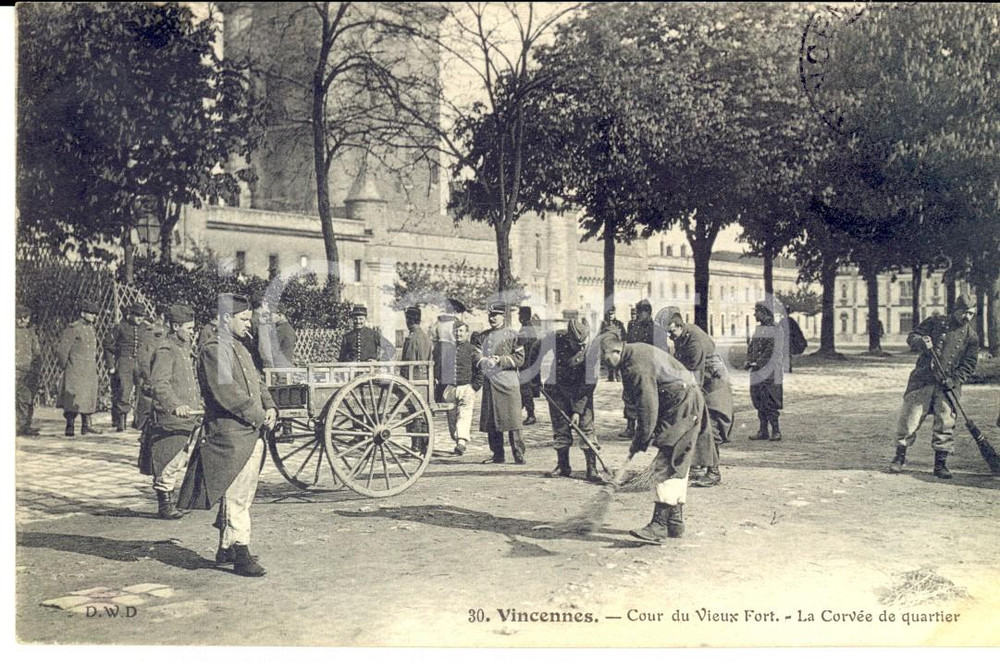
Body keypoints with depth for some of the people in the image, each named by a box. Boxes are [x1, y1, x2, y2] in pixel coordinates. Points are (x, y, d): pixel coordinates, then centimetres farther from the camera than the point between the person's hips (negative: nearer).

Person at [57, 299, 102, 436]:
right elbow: (62, 349, -9)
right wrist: (65, 367, -5)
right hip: (75, 371, -8)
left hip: (90, 371, 8)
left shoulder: (91, 329, 15)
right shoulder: (73, 328, -9)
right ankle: (70, 426, -1)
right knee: (74, 398, -6)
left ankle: (87, 425, 14)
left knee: (89, 398, 8)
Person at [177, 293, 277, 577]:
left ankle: (225, 548, 27)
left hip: (250, 434, 10)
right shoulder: (213, 349, -11)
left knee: (240, 495, 16)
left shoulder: (240, 349, 19)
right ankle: (241, 556, -5)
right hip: (230, 435, -9)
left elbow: (257, 382, 21)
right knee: (237, 496, -8)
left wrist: (270, 408, 2)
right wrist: (258, 415, -15)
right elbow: (225, 391, -20)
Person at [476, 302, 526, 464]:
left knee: (512, 420, -7)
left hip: (507, 383, -5)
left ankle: (519, 455, -2)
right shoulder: (484, 335, 16)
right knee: (491, 421, 5)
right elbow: (476, 355, 12)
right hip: (489, 382, 5)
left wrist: (501, 360, -15)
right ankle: (498, 455, 13)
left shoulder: (511, 334, 1)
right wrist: (483, 361, -10)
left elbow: (520, 359, -3)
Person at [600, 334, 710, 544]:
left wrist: (639, 442, -13)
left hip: (682, 408, -11)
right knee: (677, 466, 14)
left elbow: (648, 406, -22)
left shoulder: (637, 367, -22)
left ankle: (659, 525, -17)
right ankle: (675, 522, 21)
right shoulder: (635, 352, 11)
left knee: (666, 465, -14)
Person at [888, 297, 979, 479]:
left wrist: (954, 380, -11)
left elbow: (969, 365, 5)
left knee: (945, 422, -2)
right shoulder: (936, 322, 5)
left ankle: (940, 464, 9)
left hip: (948, 384, 1)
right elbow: (912, 336, 5)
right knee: (910, 416, -3)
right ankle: (899, 457, 10)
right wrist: (921, 343, -19)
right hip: (922, 379, -1)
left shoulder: (971, 337, 7)